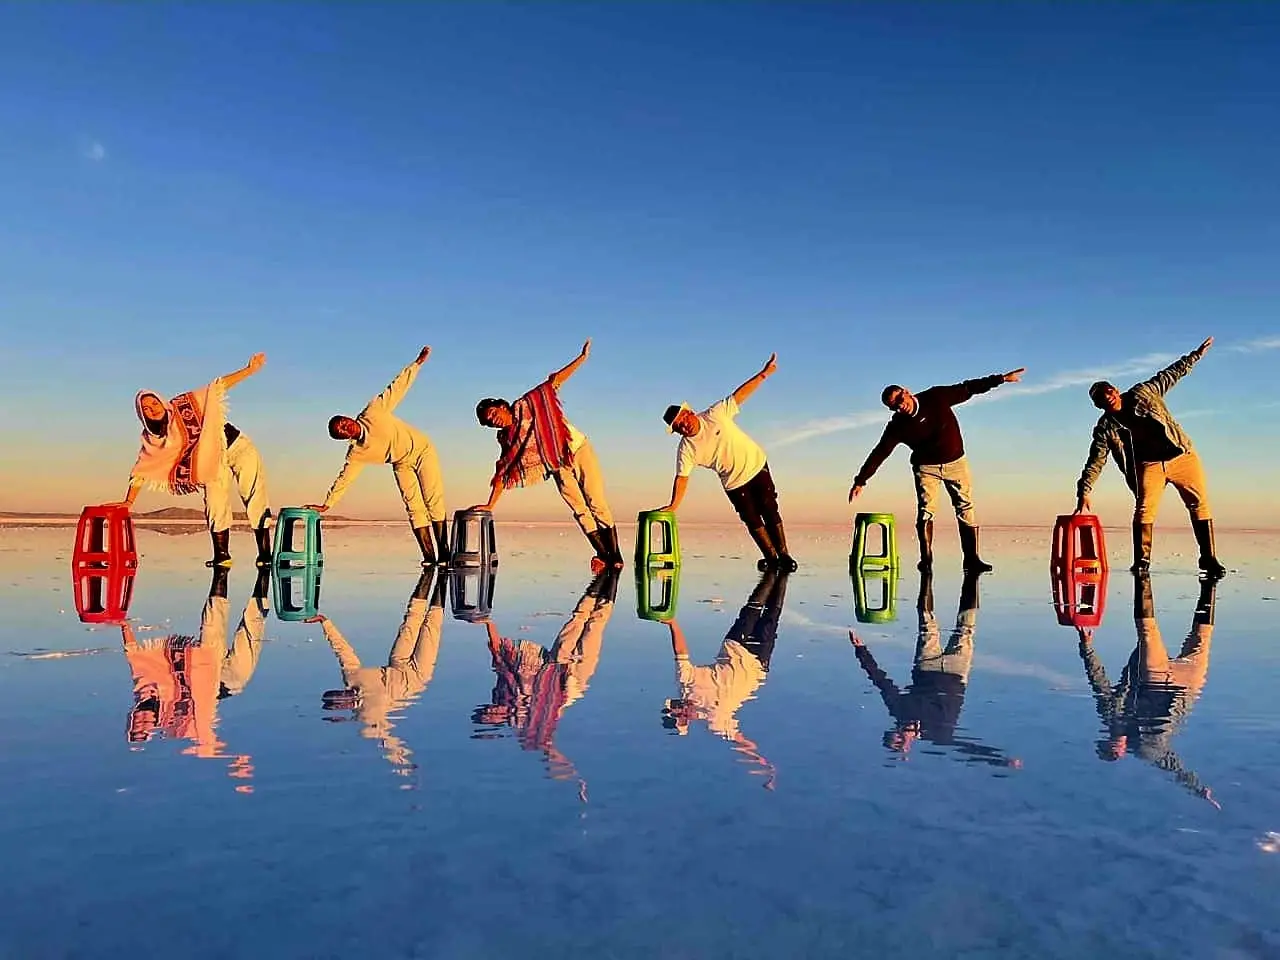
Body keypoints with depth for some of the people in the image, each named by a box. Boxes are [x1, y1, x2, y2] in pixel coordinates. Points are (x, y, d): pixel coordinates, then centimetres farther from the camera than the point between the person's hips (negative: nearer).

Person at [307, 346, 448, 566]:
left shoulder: (373, 413, -15)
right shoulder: (356, 454, -10)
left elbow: (397, 387, -12)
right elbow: (343, 479, -2)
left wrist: (418, 362, -13)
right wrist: (326, 504, -3)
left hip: (422, 449, -2)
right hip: (403, 465, 2)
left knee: (434, 502, -10)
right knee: (414, 506, -12)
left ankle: (443, 553, -9)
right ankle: (429, 556, -13)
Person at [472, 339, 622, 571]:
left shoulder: (525, 406, -8)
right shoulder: (506, 439, 1)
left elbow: (554, 381, -10)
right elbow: (502, 473, 4)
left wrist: (583, 357, -16)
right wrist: (489, 505, -1)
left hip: (578, 449, -3)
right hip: (559, 468, 3)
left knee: (597, 504, -6)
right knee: (579, 510, -5)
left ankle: (615, 555, -3)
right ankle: (603, 554, 2)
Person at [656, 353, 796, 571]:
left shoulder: (715, 414, -16)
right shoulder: (686, 449, -15)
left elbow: (740, 395, -15)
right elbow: (682, 478, -15)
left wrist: (763, 374, -19)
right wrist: (673, 506, -25)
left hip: (756, 465, -1)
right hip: (734, 483, 1)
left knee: (770, 511, -2)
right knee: (753, 522, 3)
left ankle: (783, 555, 8)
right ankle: (771, 558, 19)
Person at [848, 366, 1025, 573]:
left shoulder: (935, 397, -14)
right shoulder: (897, 426, -16)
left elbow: (967, 389, -5)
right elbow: (879, 454, -13)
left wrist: (1001, 378, -6)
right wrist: (860, 481, -15)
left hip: (956, 462, 1)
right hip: (926, 466, -1)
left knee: (966, 508, -3)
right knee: (925, 510, -13)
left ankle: (971, 559, -1)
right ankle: (926, 559, -5)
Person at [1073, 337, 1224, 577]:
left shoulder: (1143, 393, -1)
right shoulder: (1105, 429, -4)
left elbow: (1172, 374, 10)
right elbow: (1094, 463, -7)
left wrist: (1196, 354, 9)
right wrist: (1084, 492, -15)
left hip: (1182, 456, 1)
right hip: (1149, 465, -1)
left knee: (1200, 505, -1)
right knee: (1144, 509, -18)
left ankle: (1209, 559, 8)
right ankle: (1141, 560, -8)